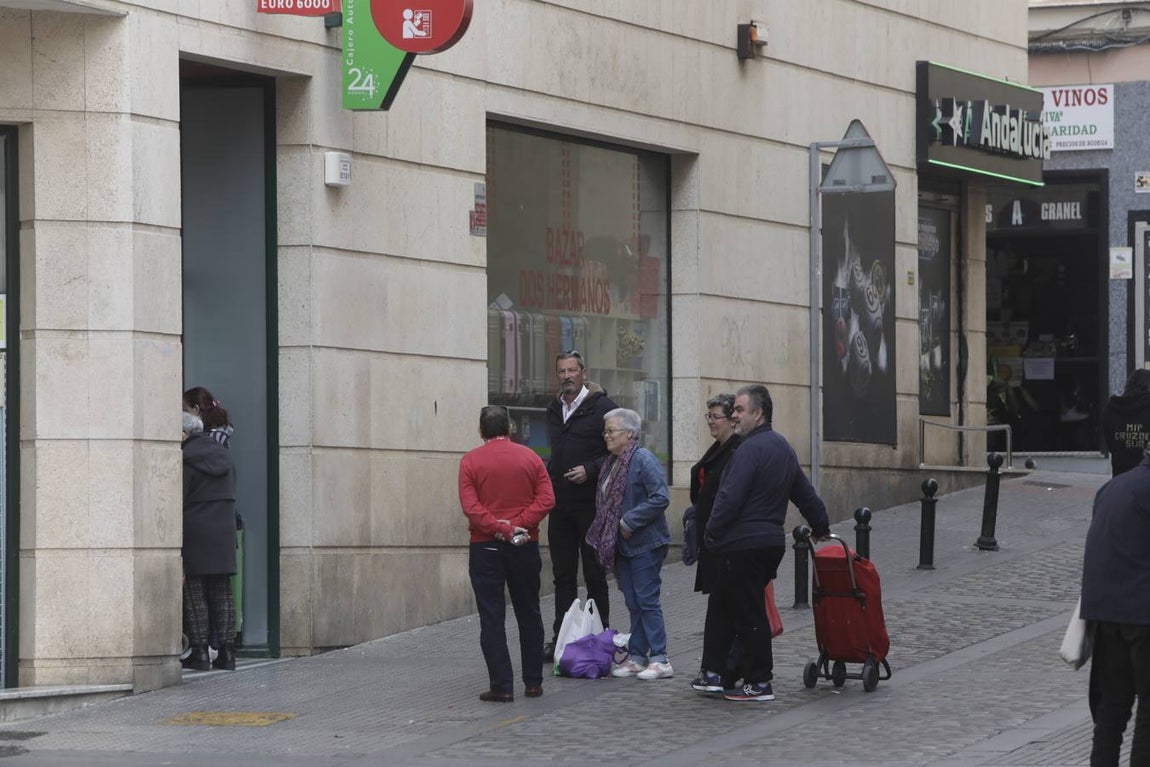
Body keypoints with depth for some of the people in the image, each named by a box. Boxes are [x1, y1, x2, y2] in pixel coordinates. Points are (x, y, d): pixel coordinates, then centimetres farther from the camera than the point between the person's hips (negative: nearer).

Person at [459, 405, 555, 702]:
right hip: (525, 545, 2)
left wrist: (501, 529, -15)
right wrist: (517, 526, -11)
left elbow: (471, 507, -14)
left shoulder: (470, 461, -4)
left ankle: (502, 686, -6)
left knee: (492, 618, 0)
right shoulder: (529, 457, 3)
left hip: (486, 546, -2)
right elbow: (546, 499, -6)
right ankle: (533, 683, 17)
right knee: (529, 615, 14)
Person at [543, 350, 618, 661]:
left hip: (590, 504, -6)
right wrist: (547, 473, 10)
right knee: (563, 574, 9)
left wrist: (590, 470, -19)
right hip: (560, 504, 6)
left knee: (594, 574, 1)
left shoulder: (601, 407, -7)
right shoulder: (554, 410, 14)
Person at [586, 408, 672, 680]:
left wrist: (629, 521, -19)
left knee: (646, 601, -6)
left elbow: (661, 498, -21)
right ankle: (636, 657, 16)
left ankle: (659, 659, -2)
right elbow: (605, 503, 20)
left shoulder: (643, 460, -15)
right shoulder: (612, 463, 12)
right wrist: (605, 536, 7)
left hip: (644, 544, -8)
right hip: (623, 545, 8)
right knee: (633, 604, 11)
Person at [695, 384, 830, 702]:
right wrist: (822, 528, 32)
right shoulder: (783, 447, 15)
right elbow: (805, 494, 23)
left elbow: (730, 497, -20)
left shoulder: (750, 449, -15)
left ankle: (759, 683, 1)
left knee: (749, 613, -3)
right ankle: (712, 673, 20)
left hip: (743, 545, -10)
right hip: (771, 541, 10)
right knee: (720, 606, 17)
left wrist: (711, 532, -10)